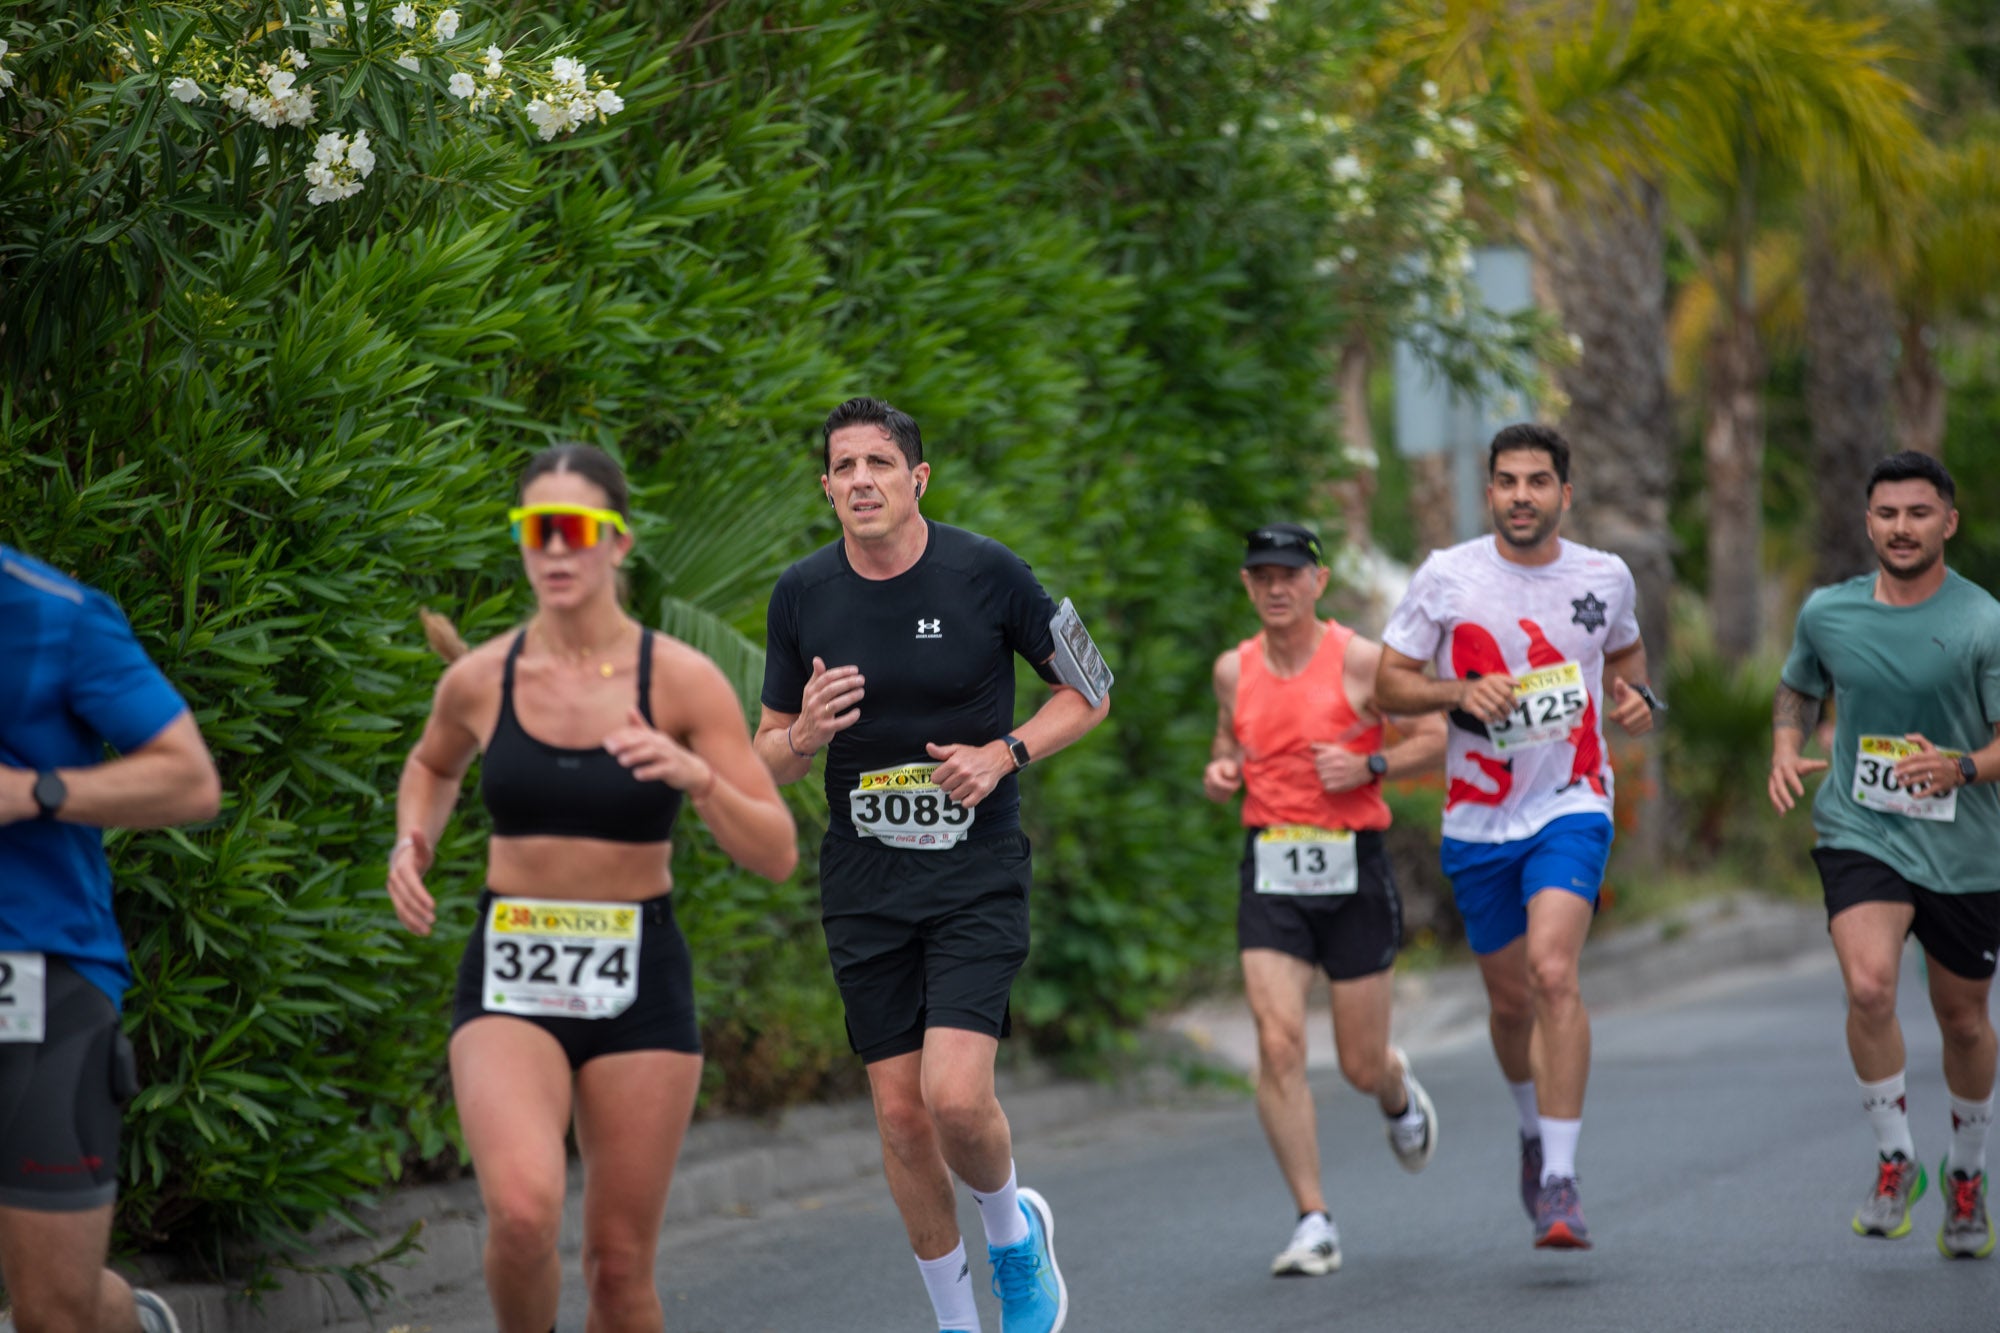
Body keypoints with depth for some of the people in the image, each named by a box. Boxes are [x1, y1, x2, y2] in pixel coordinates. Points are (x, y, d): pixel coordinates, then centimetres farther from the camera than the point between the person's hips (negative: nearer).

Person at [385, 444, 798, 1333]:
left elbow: (776, 855, -7)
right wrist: (413, 842, 5)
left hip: (638, 988, 0)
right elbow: (433, 765, 25)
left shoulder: (681, 681, -5)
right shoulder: (479, 680, 1)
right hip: (510, 982, 0)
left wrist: (697, 777, -24)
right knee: (522, 1209, -25)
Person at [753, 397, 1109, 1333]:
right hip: (864, 891, 3)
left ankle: (1013, 1228, 16)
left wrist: (1004, 753, -12)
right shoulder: (802, 595, 0)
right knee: (900, 1114, 2)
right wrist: (805, 736, -15)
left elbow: (1086, 693, 5)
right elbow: (768, 755, 9)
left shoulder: (987, 573, -7)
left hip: (977, 877, -3)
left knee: (956, 1097, -17)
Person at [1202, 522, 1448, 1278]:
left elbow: (1436, 739, 1)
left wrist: (1368, 767, -16)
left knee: (1362, 1065, 5)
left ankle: (1401, 1098, 45)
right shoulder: (1234, 670, 7)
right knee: (1278, 1046, -14)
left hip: (1352, 869, -2)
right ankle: (1314, 1224, -7)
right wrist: (1218, 777, 2)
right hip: (1271, 874, 2)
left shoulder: (1361, 662, -6)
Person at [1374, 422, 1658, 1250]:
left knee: (1553, 972, -22)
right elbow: (1388, 684, 0)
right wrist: (1459, 693, -18)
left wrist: (1638, 699, 1)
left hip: (1571, 806, -1)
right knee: (1510, 998, 12)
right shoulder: (1447, 576, -5)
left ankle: (1560, 1180, -22)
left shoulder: (1605, 578, 1)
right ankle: (1535, 1129, 43)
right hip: (1478, 816, 1)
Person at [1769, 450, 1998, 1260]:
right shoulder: (1826, 613, 1)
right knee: (1869, 986, -24)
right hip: (1860, 836, 1)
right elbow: (1799, 689, 20)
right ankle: (1895, 1162, -6)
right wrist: (1785, 752, 1)